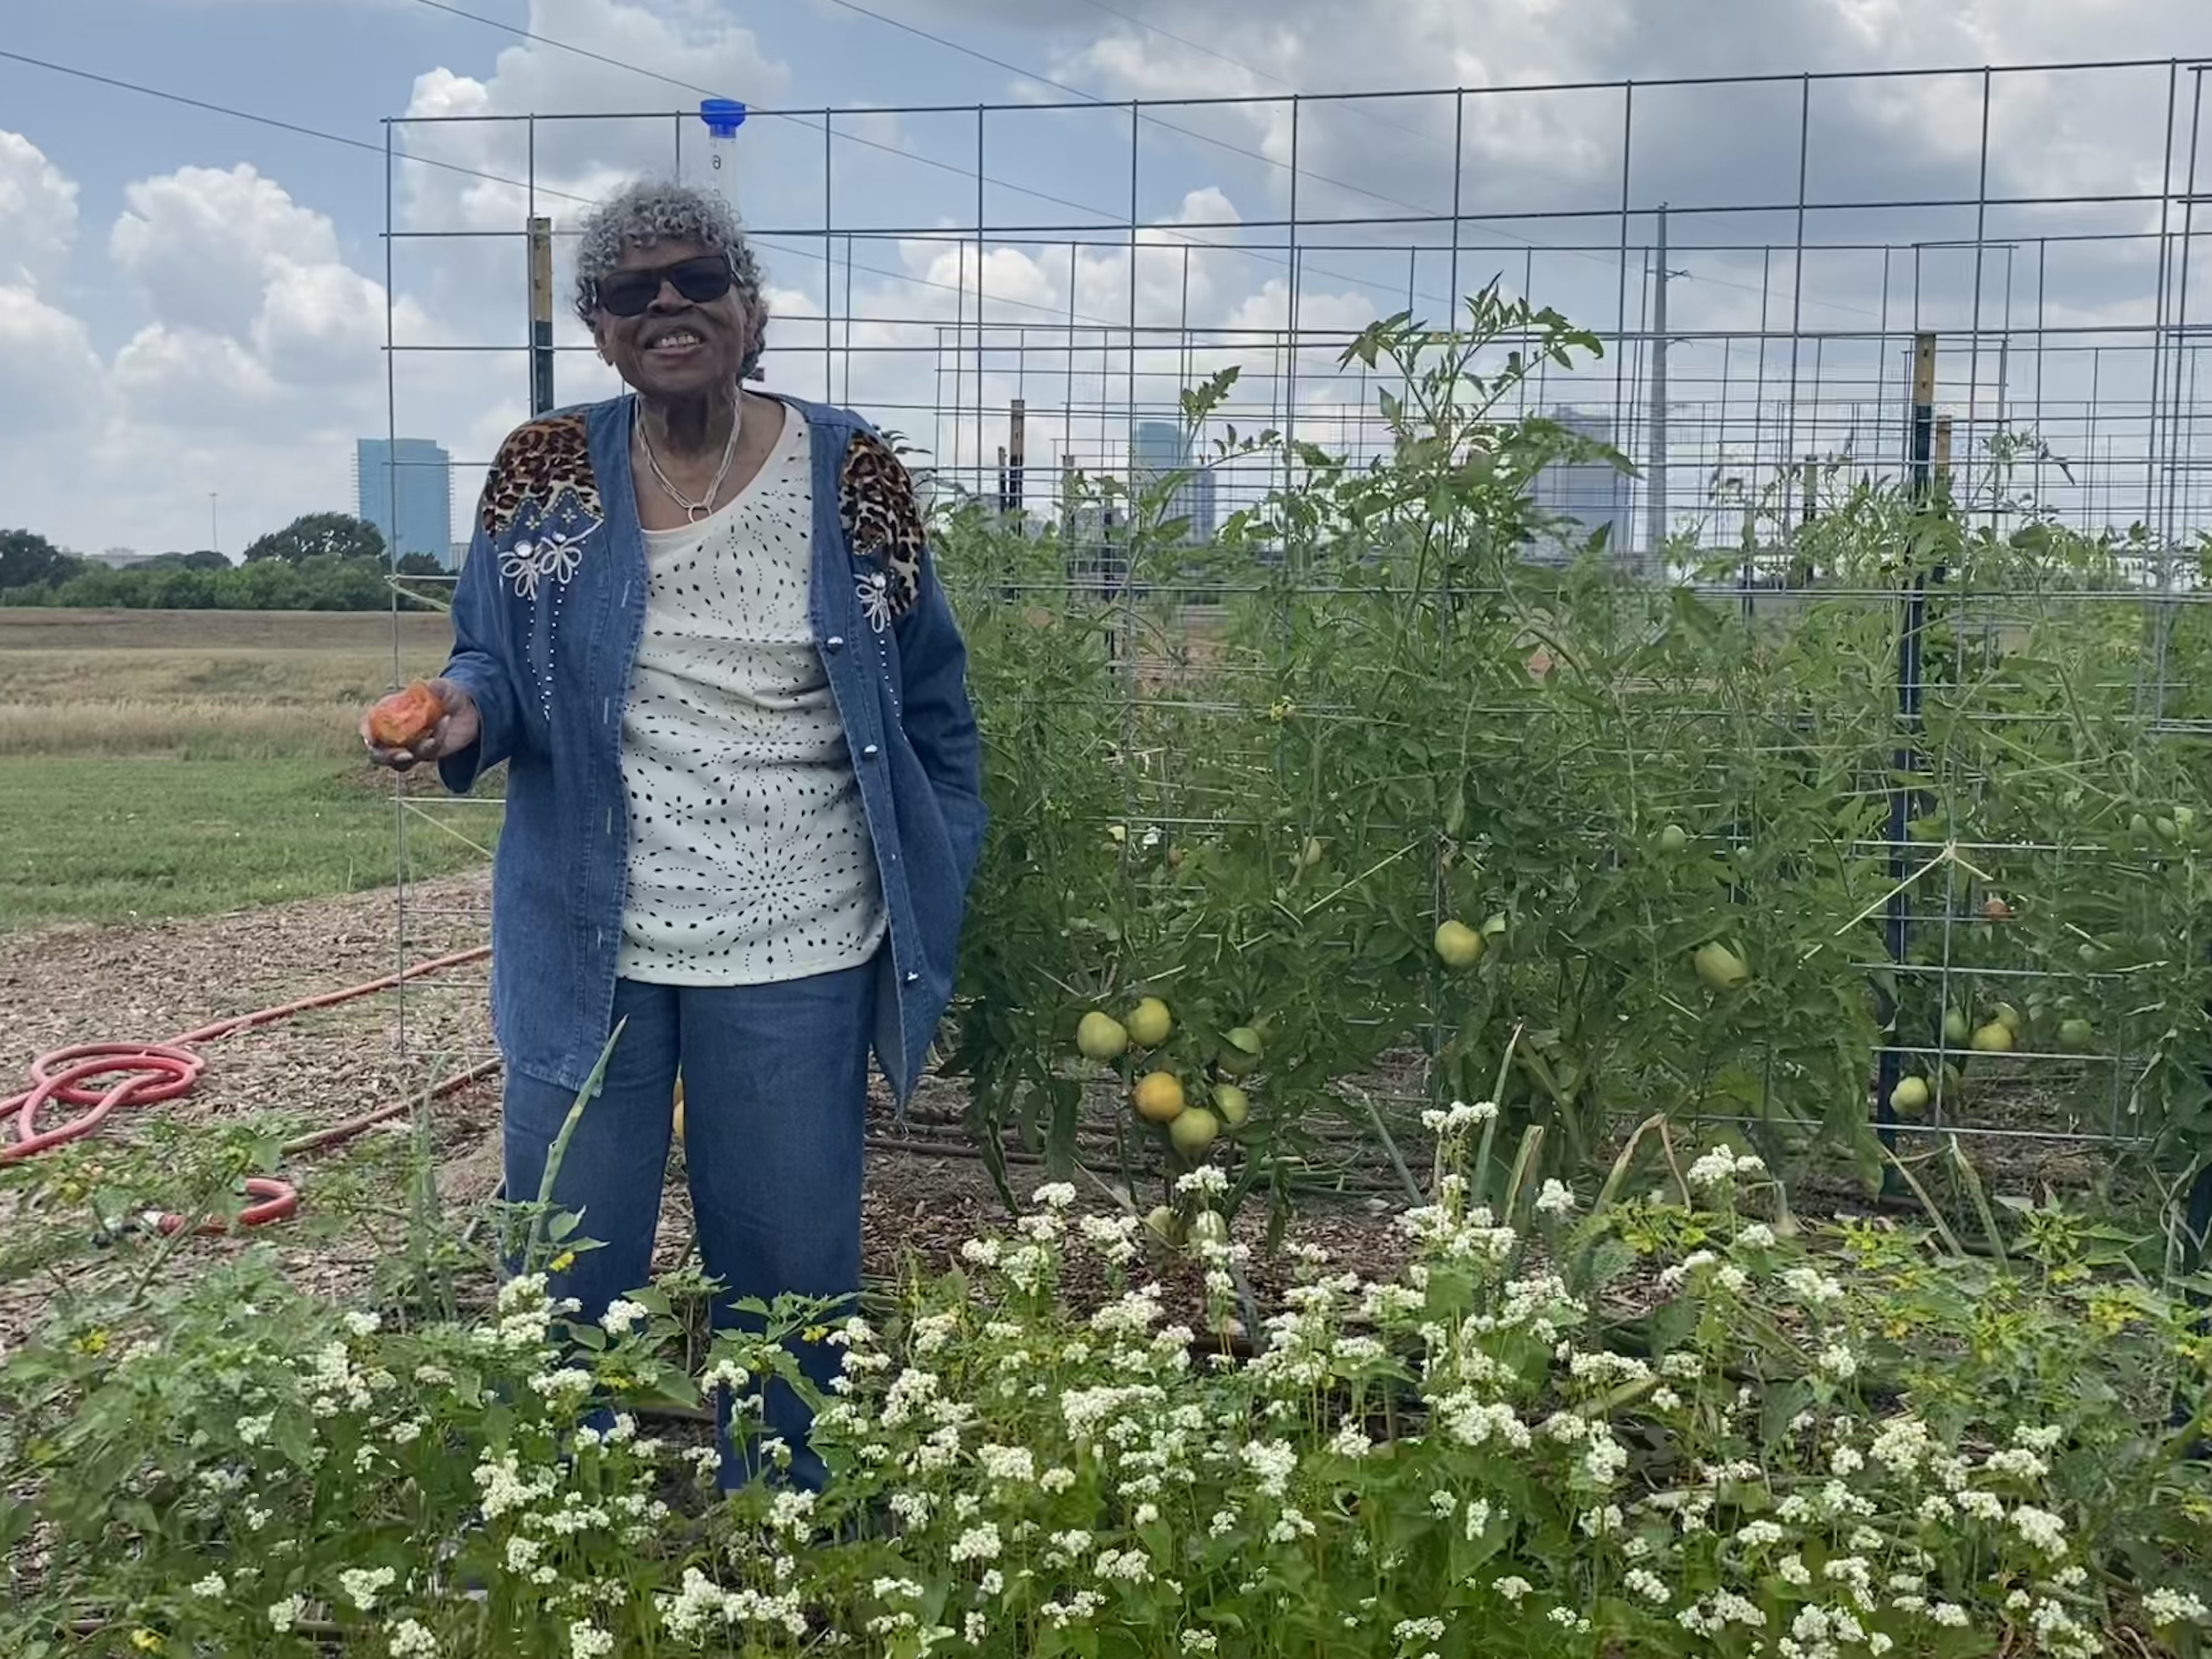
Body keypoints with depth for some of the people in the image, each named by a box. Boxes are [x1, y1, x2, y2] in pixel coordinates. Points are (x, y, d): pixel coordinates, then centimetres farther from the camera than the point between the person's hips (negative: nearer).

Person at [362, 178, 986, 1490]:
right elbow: (498, 669, 5)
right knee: (566, 1278, 12)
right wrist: (462, 715, -19)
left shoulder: (853, 477, -3)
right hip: (585, 944, 1)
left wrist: (934, 905, 2)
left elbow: (931, 709, 4)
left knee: (789, 1276, 12)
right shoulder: (544, 476, -1)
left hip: (797, 953, -1)